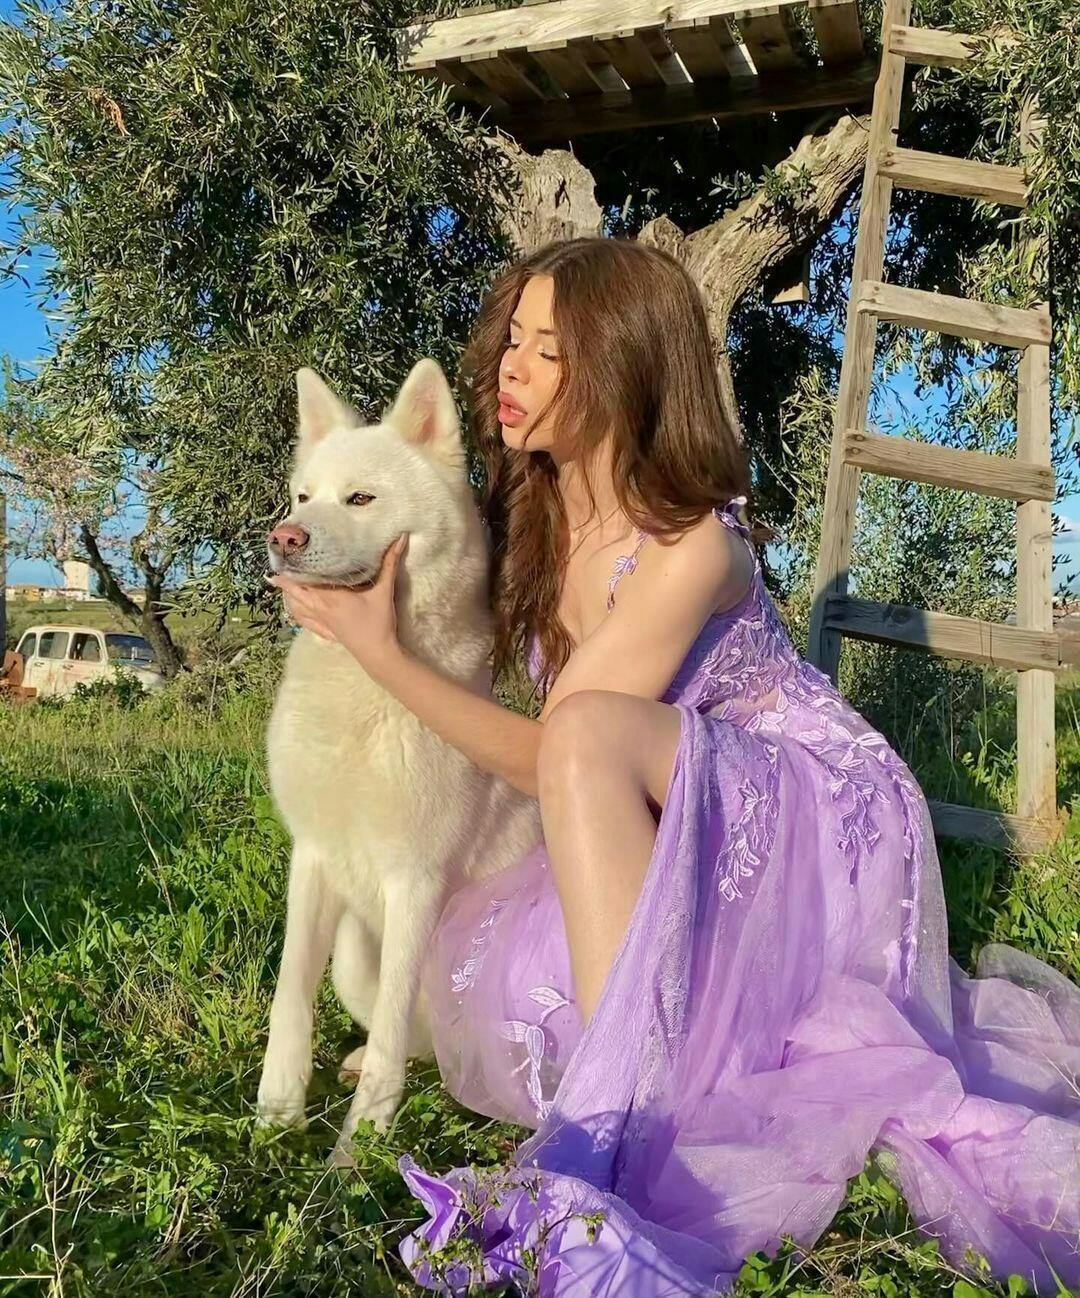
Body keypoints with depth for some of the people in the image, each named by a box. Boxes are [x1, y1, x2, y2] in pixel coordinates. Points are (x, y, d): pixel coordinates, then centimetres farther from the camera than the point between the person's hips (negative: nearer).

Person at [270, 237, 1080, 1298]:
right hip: (676, 837, 8)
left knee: (591, 731, -34)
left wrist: (378, 648, -22)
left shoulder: (691, 548, -24)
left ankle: (605, 1137, -34)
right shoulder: (528, 516, -2)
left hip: (818, 818, -8)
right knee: (484, 949, -11)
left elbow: (555, 752, -23)